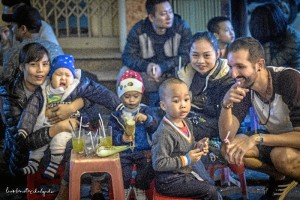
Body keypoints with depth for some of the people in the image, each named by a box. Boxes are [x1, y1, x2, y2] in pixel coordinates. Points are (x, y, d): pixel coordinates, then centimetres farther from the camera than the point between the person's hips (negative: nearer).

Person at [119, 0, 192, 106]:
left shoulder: (182, 27, -13)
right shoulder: (138, 30, -8)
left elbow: (186, 56, -19)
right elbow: (127, 56, -13)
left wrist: (162, 67, -35)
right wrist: (146, 66, -34)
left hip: (175, 75, -1)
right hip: (149, 76, 1)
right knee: (124, 73, -23)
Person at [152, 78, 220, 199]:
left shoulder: (186, 123, 4)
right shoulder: (164, 133, -25)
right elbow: (158, 164, -28)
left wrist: (198, 146, 0)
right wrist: (186, 160, -23)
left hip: (185, 173, 9)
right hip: (169, 181, -9)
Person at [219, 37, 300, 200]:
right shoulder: (243, 87, -11)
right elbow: (227, 137, -13)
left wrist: (257, 138, -38)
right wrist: (226, 104, -29)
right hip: (275, 142, 6)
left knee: (283, 155, -36)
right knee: (230, 148, -15)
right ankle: (279, 177, 5)